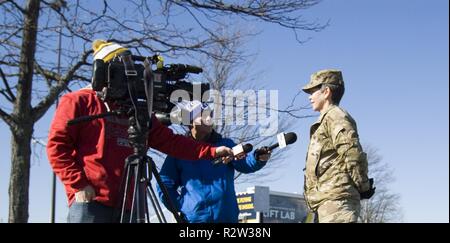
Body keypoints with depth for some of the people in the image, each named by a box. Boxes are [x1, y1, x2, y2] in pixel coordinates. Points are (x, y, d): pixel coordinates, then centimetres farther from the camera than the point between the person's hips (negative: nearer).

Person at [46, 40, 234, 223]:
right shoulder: (80, 101, 6)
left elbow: (170, 142, 17)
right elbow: (57, 145, -1)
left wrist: (212, 151, 6)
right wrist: (78, 185, -11)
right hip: (91, 202, -6)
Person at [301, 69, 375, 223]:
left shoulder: (335, 116, -5)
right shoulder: (326, 120, 26)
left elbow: (353, 154, -17)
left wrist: (364, 187, -9)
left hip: (335, 199, -11)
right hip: (327, 200, 11)